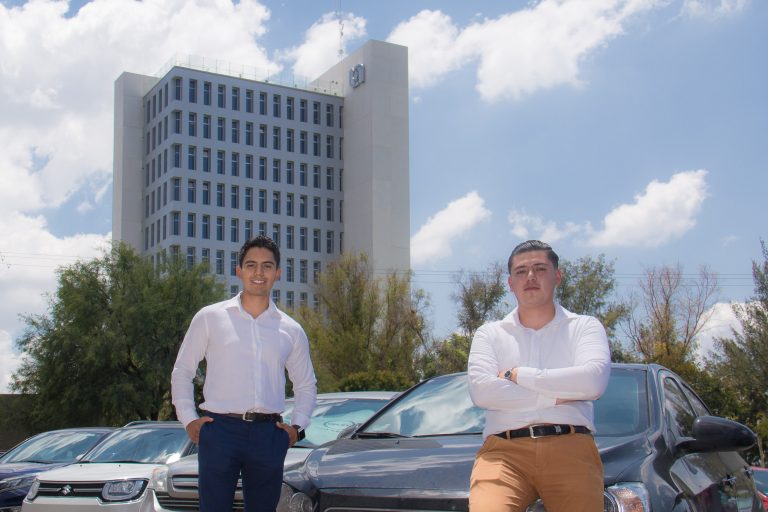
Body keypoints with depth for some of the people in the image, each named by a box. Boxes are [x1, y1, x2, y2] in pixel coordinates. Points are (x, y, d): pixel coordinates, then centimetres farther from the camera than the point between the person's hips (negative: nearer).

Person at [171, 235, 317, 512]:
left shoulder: (291, 330, 12)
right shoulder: (210, 317, 5)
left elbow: (307, 384, 22)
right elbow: (182, 371, 10)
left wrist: (297, 425, 10)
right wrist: (188, 418, 1)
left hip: (268, 435, 3)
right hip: (220, 429, -2)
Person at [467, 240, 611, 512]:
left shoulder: (584, 326, 16)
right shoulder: (490, 333, 18)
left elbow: (593, 381, -4)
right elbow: (480, 390, 0)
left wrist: (516, 375, 1)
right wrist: (556, 396, -2)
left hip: (570, 448, 1)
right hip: (503, 448, 0)